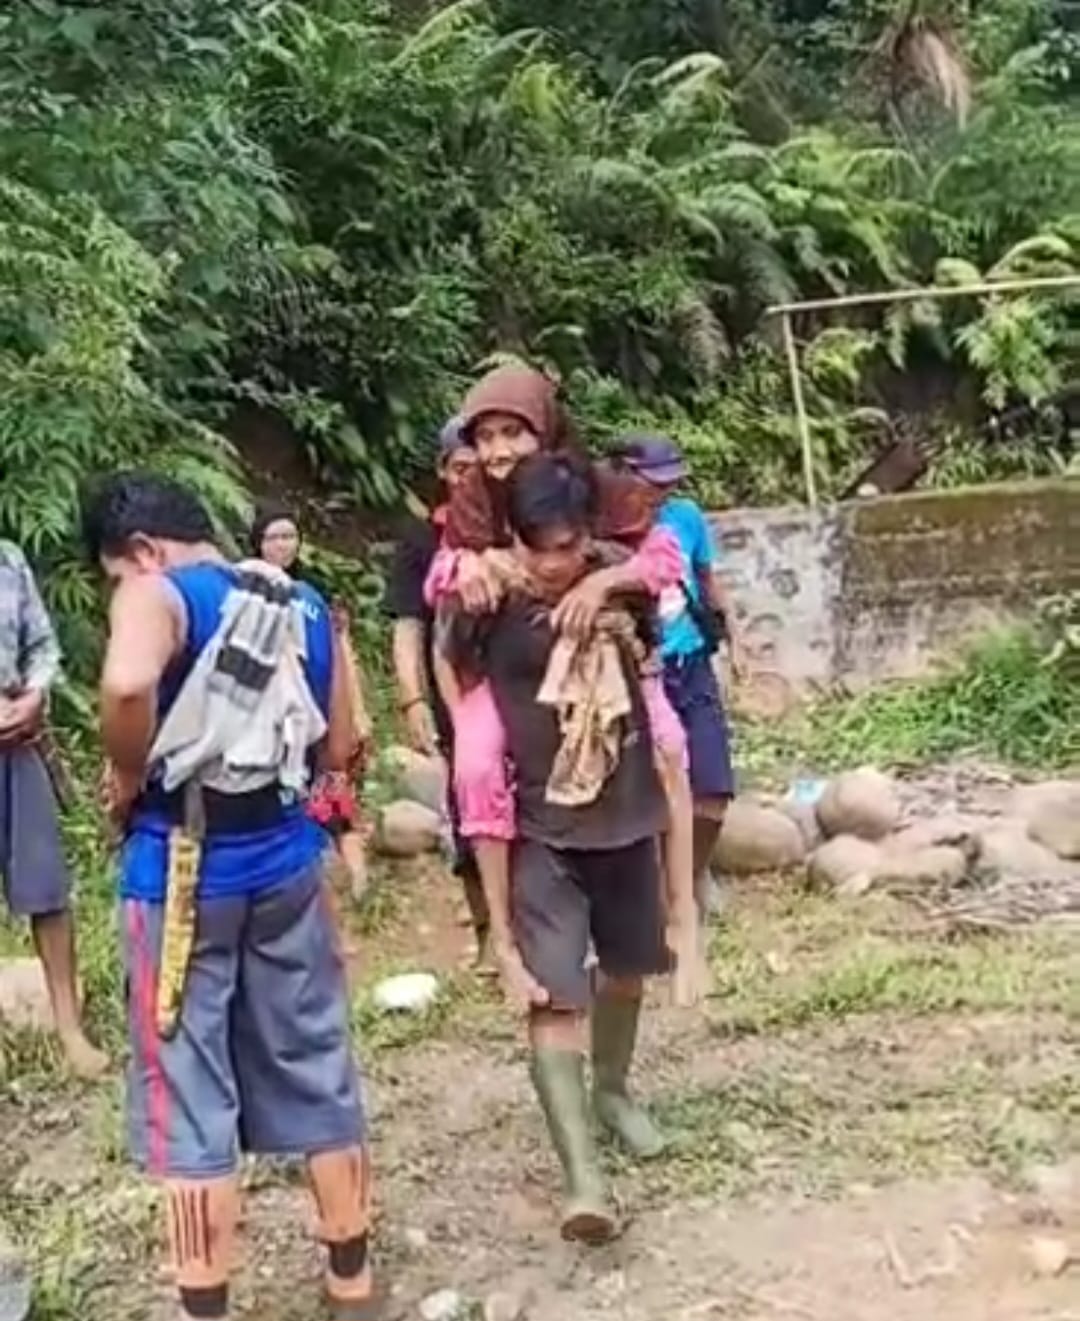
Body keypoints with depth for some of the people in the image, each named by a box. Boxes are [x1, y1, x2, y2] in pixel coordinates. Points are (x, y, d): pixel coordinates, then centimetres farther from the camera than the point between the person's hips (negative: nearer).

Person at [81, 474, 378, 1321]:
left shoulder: (158, 594, -9)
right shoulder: (304, 607, 9)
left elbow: (128, 684, -32)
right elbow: (338, 749, 12)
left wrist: (131, 776, -16)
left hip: (181, 869, -6)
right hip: (284, 858, 6)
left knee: (189, 1093, 5)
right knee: (316, 1070, 16)